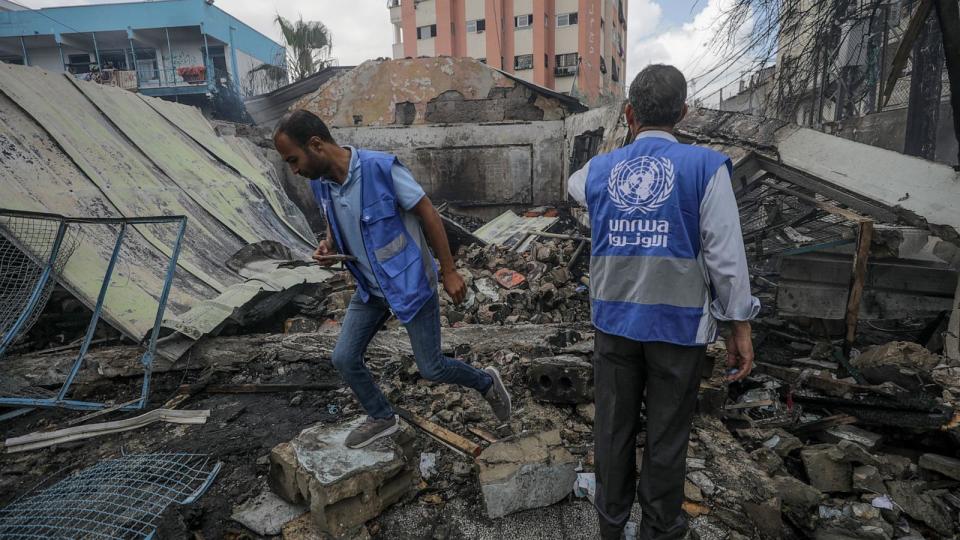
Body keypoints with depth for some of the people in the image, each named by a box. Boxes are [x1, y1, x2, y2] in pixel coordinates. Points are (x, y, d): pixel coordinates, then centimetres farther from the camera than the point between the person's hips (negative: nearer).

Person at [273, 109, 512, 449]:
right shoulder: (320, 183, -3)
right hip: (370, 288, 7)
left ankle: (486, 382, 31)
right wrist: (328, 248, -9)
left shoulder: (381, 167, -24)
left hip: (410, 283, -6)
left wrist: (449, 271, -12)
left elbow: (428, 214, -15)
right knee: (344, 359, 7)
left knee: (431, 368, 2)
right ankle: (382, 418, 32)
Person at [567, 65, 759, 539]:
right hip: (678, 324, -2)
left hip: (614, 321, 3)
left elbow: (573, 187, 28)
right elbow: (726, 256, -10)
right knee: (666, 435, 14)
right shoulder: (706, 166, -8)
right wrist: (740, 327, 0)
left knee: (613, 425, 17)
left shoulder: (599, 170, 2)